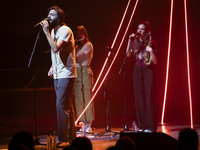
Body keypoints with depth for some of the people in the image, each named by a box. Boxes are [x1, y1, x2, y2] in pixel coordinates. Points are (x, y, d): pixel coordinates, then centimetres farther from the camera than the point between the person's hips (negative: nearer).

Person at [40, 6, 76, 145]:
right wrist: (52, 67, 10)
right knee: (67, 106, 12)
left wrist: (46, 32, -22)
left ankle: (63, 139, -13)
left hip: (66, 74, -9)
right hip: (57, 74, 9)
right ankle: (71, 136, 18)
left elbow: (56, 48, -26)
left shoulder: (65, 30, -12)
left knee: (62, 105, -14)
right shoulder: (53, 32, 15)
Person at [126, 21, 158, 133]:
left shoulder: (151, 43, -5)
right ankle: (142, 126, 9)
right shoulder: (135, 42, 8)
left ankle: (150, 126, -3)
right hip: (137, 70, 4)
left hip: (148, 70, -4)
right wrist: (129, 41, -4)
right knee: (139, 98, 3)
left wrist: (151, 51, -24)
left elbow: (155, 61, -8)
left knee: (149, 98, -5)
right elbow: (128, 54, -1)